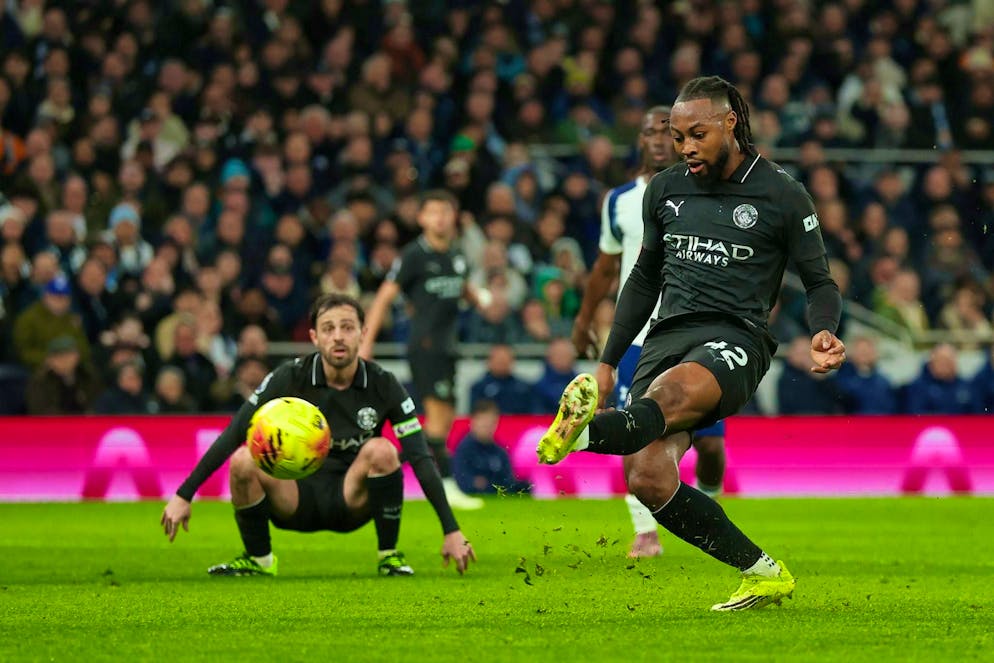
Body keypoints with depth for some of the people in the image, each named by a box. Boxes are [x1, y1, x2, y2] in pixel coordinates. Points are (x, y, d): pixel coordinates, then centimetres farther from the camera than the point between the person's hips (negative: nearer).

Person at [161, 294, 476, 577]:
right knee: (243, 460, -29)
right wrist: (183, 495, -16)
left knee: (381, 450, -30)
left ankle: (389, 555, -11)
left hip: (352, 500, 0)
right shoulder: (290, 378, -9)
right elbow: (232, 436, -9)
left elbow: (420, 457, -11)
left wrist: (451, 531, -18)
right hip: (295, 502, 0)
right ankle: (258, 559, -4)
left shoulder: (383, 385, -8)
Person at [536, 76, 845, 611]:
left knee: (667, 395, -40)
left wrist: (823, 334, -12)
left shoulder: (782, 196, 4)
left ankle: (585, 430, -71)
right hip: (669, 336, 5)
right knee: (648, 478, -18)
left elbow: (819, 282, 10)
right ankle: (762, 574, -6)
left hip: (735, 340, -5)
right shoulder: (665, 190, 16)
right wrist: (608, 360, 24)